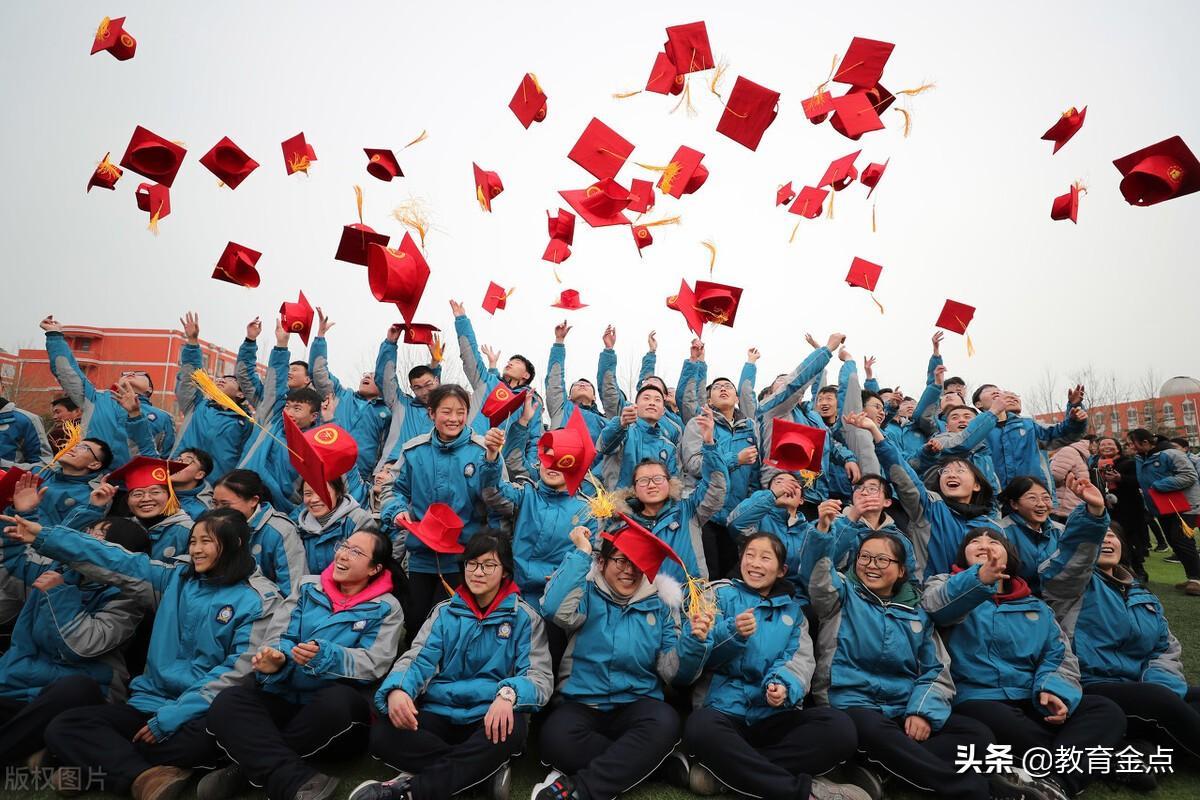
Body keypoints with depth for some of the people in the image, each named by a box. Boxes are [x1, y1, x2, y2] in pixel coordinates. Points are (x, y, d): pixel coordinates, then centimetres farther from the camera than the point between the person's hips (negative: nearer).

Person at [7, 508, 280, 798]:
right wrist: (43, 536, 2)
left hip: (204, 713, -5)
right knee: (63, 728, -12)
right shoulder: (175, 578, 10)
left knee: (205, 737, -37)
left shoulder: (259, 600, -9)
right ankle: (144, 775, -27)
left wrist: (170, 718, -17)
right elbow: (114, 562, 7)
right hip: (151, 703, 6)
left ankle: (105, 764, -15)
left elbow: (237, 672, -14)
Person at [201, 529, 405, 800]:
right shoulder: (309, 588, 13)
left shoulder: (386, 608, 1)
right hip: (285, 700, 4)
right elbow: (280, 635, 4)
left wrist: (325, 656, -28)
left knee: (338, 699, -38)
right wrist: (275, 659, -20)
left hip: (337, 710, -4)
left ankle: (252, 767, -18)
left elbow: (372, 664, -11)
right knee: (228, 701, -23)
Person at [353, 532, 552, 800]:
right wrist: (397, 689, -26)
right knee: (382, 734, -25)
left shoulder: (524, 617, 1)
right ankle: (488, 768, -21)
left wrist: (508, 693, -31)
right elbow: (417, 659, -1)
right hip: (439, 712, 3)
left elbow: (540, 675, -7)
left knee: (513, 729, -37)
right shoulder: (445, 612, 10)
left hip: (489, 717, -2)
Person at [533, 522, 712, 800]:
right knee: (557, 736, -34)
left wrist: (694, 641, -18)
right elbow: (555, 609, -23)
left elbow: (676, 674, 2)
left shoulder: (659, 607, 7)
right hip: (582, 704, -2)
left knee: (665, 723, -32)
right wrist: (581, 553, -17)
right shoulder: (587, 594, 1)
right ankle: (629, 766, -12)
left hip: (636, 704, 2)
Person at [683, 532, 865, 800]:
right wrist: (733, 633, -23)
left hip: (775, 715, 3)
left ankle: (727, 769, -24)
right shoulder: (722, 593, 10)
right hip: (724, 708, -3)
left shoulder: (792, 609, 19)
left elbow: (800, 659, 3)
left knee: (840, 727, -26)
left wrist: (783, 686, -20)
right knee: (701, 728, -38)